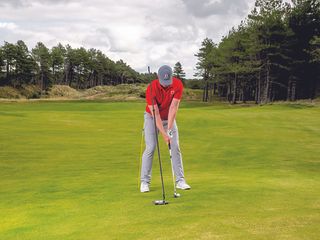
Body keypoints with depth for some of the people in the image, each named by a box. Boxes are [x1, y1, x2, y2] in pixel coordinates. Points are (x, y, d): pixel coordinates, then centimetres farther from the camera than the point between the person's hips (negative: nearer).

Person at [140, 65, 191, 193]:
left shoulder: (178, 85, -21)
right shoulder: (151, 88, -29)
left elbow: (173, 107, -21)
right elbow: (155, 113, -28)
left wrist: (169, 128, -25)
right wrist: (163, 134, -31)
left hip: (169, 118, 3)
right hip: (152, 117, -3)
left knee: (175, 147, -4)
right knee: (150, 147, -12)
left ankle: (180, 180, 1)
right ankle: (144, 181, -2)